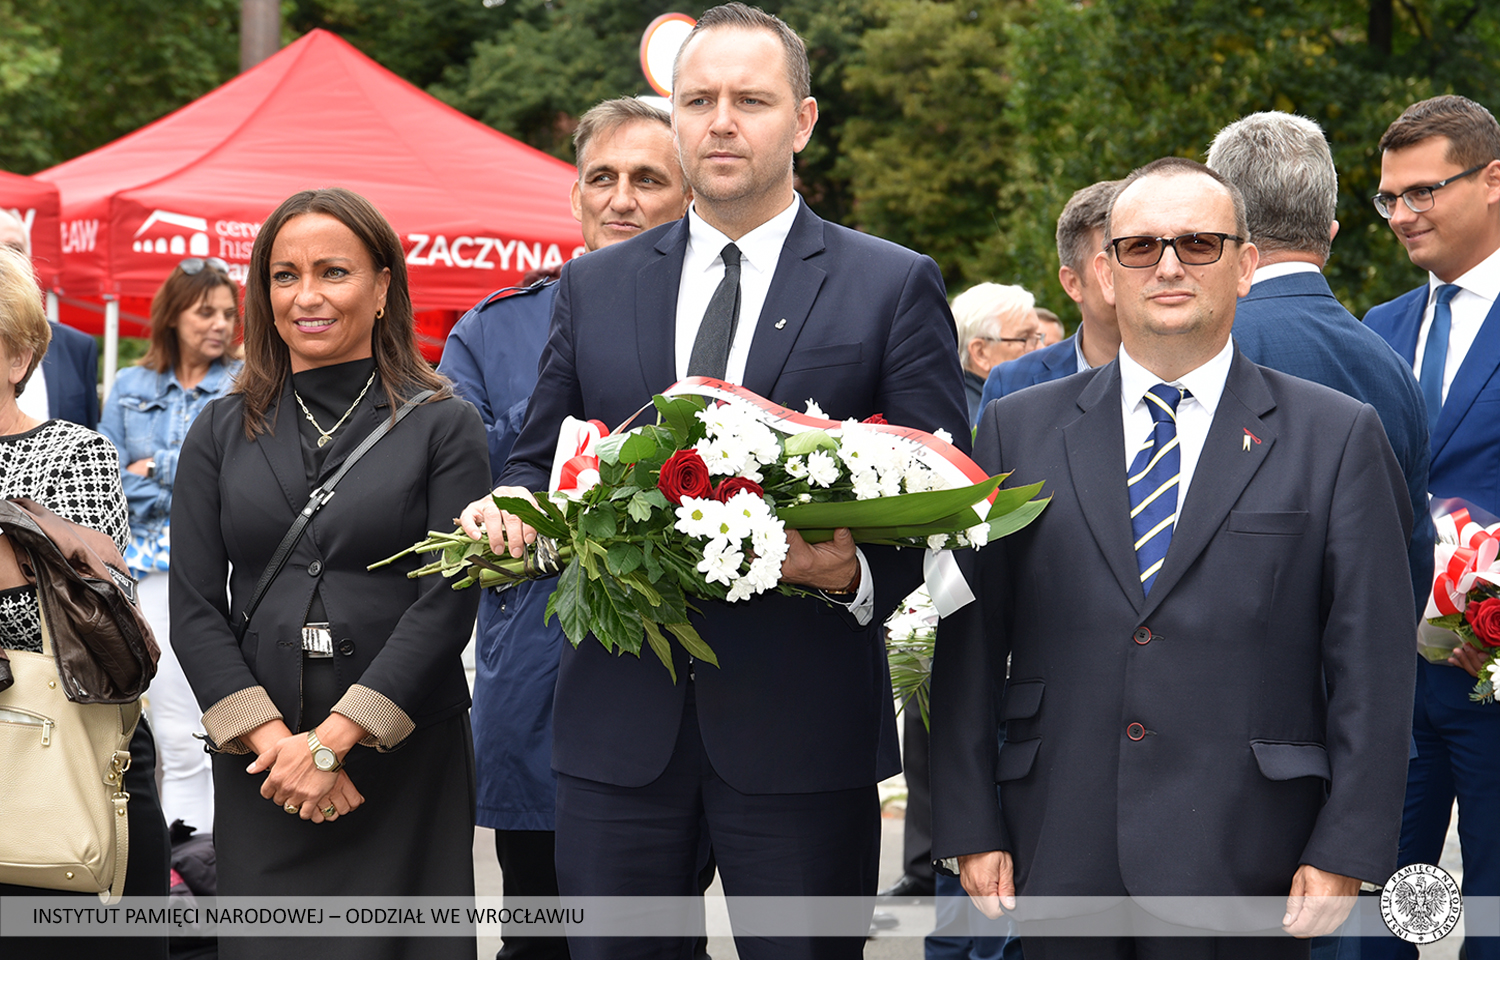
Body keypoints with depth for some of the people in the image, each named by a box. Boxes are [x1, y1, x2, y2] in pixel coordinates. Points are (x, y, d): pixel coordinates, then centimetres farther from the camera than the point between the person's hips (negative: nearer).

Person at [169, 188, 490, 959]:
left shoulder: (443, 426, 1)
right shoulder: (222, 432, 9)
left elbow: (447, 603, -7)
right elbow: (194, 609, 3)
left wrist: (331, 741, -13)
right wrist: (275, 741, -10)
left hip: (407, 760, -2)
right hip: (259, 770, 2)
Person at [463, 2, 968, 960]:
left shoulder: (894, 286, 2)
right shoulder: (593, 287, 13)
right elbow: (541, 461, 18)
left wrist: (860, 572, -20)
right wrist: (509, 510, -6)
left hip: (803, 729, -3)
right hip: (619, 725, 3)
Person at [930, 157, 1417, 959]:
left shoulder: (1336, 437, 3)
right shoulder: (1020, 429, 9)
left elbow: (1374, 661, 0)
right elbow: (970, 642, 7)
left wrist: (1347, 851, -6)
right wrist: (969, 827, 1)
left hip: (1243, 866, -2)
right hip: (1059, 858, 2)